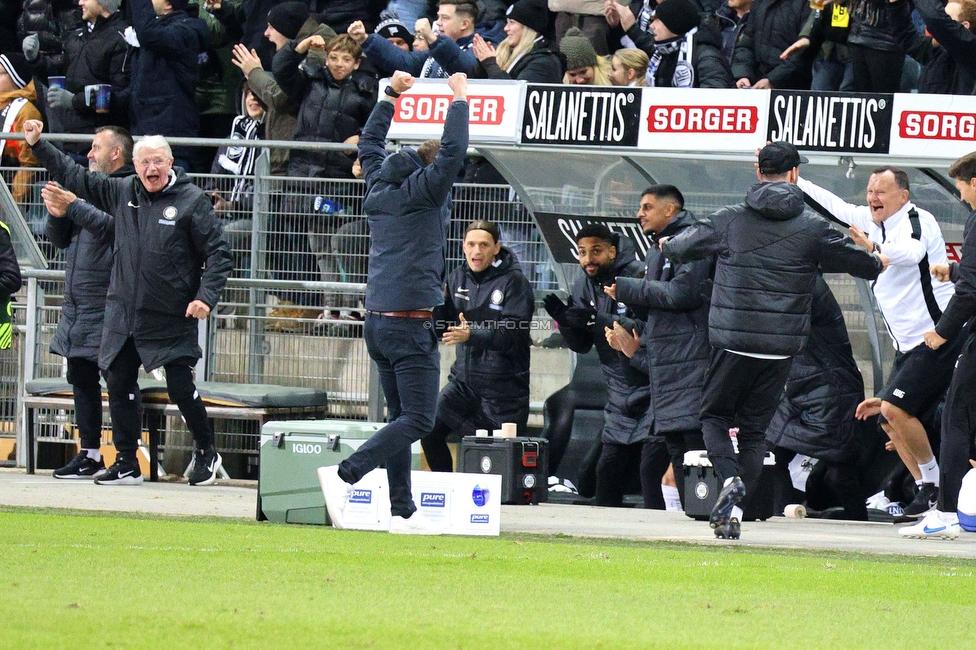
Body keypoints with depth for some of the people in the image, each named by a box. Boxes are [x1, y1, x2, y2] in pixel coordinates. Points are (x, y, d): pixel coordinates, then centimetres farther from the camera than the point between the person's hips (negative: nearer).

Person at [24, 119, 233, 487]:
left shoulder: (192, 201, -5)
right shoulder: (121, 193, 8)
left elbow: (218, 254, -5)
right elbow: (75, 178, 18)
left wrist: (206, 297, -17)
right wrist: (38, 144, 15)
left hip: (172, 319, -5)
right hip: (124, 314, 5)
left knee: (181, 388, -5)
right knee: (119, 384, 4)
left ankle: (206, 455, 15)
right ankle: (126, 464, 15)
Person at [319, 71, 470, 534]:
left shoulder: (382, 187, 13)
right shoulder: (424, 192, -6)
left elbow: (370, 144, 30)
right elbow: (453, 152, -19)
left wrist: (390, 95, 35)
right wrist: (459, 99, -8)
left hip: (378, 321, 8)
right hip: (411, 324, -8)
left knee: (401, 417, 12)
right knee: (418, 420, -9)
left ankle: (403, 511, 10)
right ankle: (345, 476, -22)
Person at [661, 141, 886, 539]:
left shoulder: (729, 220, 1)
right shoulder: (812, 227, 0)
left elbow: (679, 249, 11)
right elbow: (856, 261, 12)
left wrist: (667, 245, 37)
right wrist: (879, 265, 36)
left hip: (733, 341, -1)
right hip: (782, 346, 1)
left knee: (714, 415, 13)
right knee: (754, 429, 10)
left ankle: (729, 479, -15)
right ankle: (735, 509, 0)